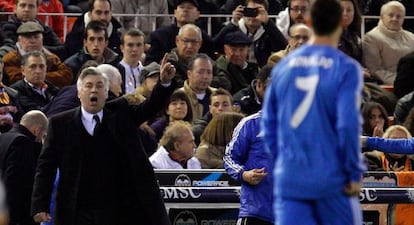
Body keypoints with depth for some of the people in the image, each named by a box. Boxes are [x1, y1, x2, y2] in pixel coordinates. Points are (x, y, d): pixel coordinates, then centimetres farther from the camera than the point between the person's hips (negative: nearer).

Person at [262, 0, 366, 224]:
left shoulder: (283, 66, 7)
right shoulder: (346, 69, -8)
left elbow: (269, 124, 11)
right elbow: (349, 126, -14)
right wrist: (355, 174, -5)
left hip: (289, 181, 3)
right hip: (331, 181, -3)